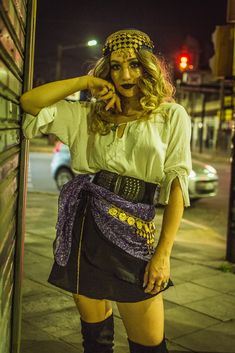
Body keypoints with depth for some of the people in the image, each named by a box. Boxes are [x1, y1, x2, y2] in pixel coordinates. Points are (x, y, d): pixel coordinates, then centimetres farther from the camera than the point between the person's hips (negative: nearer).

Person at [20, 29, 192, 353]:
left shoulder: (171, 116, 4)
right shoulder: (90, 114, 11)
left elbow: (177, 185, -2)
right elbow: (30, 103, 4)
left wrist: (163, 252, -8)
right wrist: (86, 82, 1)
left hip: (133, 231, -2)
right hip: (83, 222, 3)